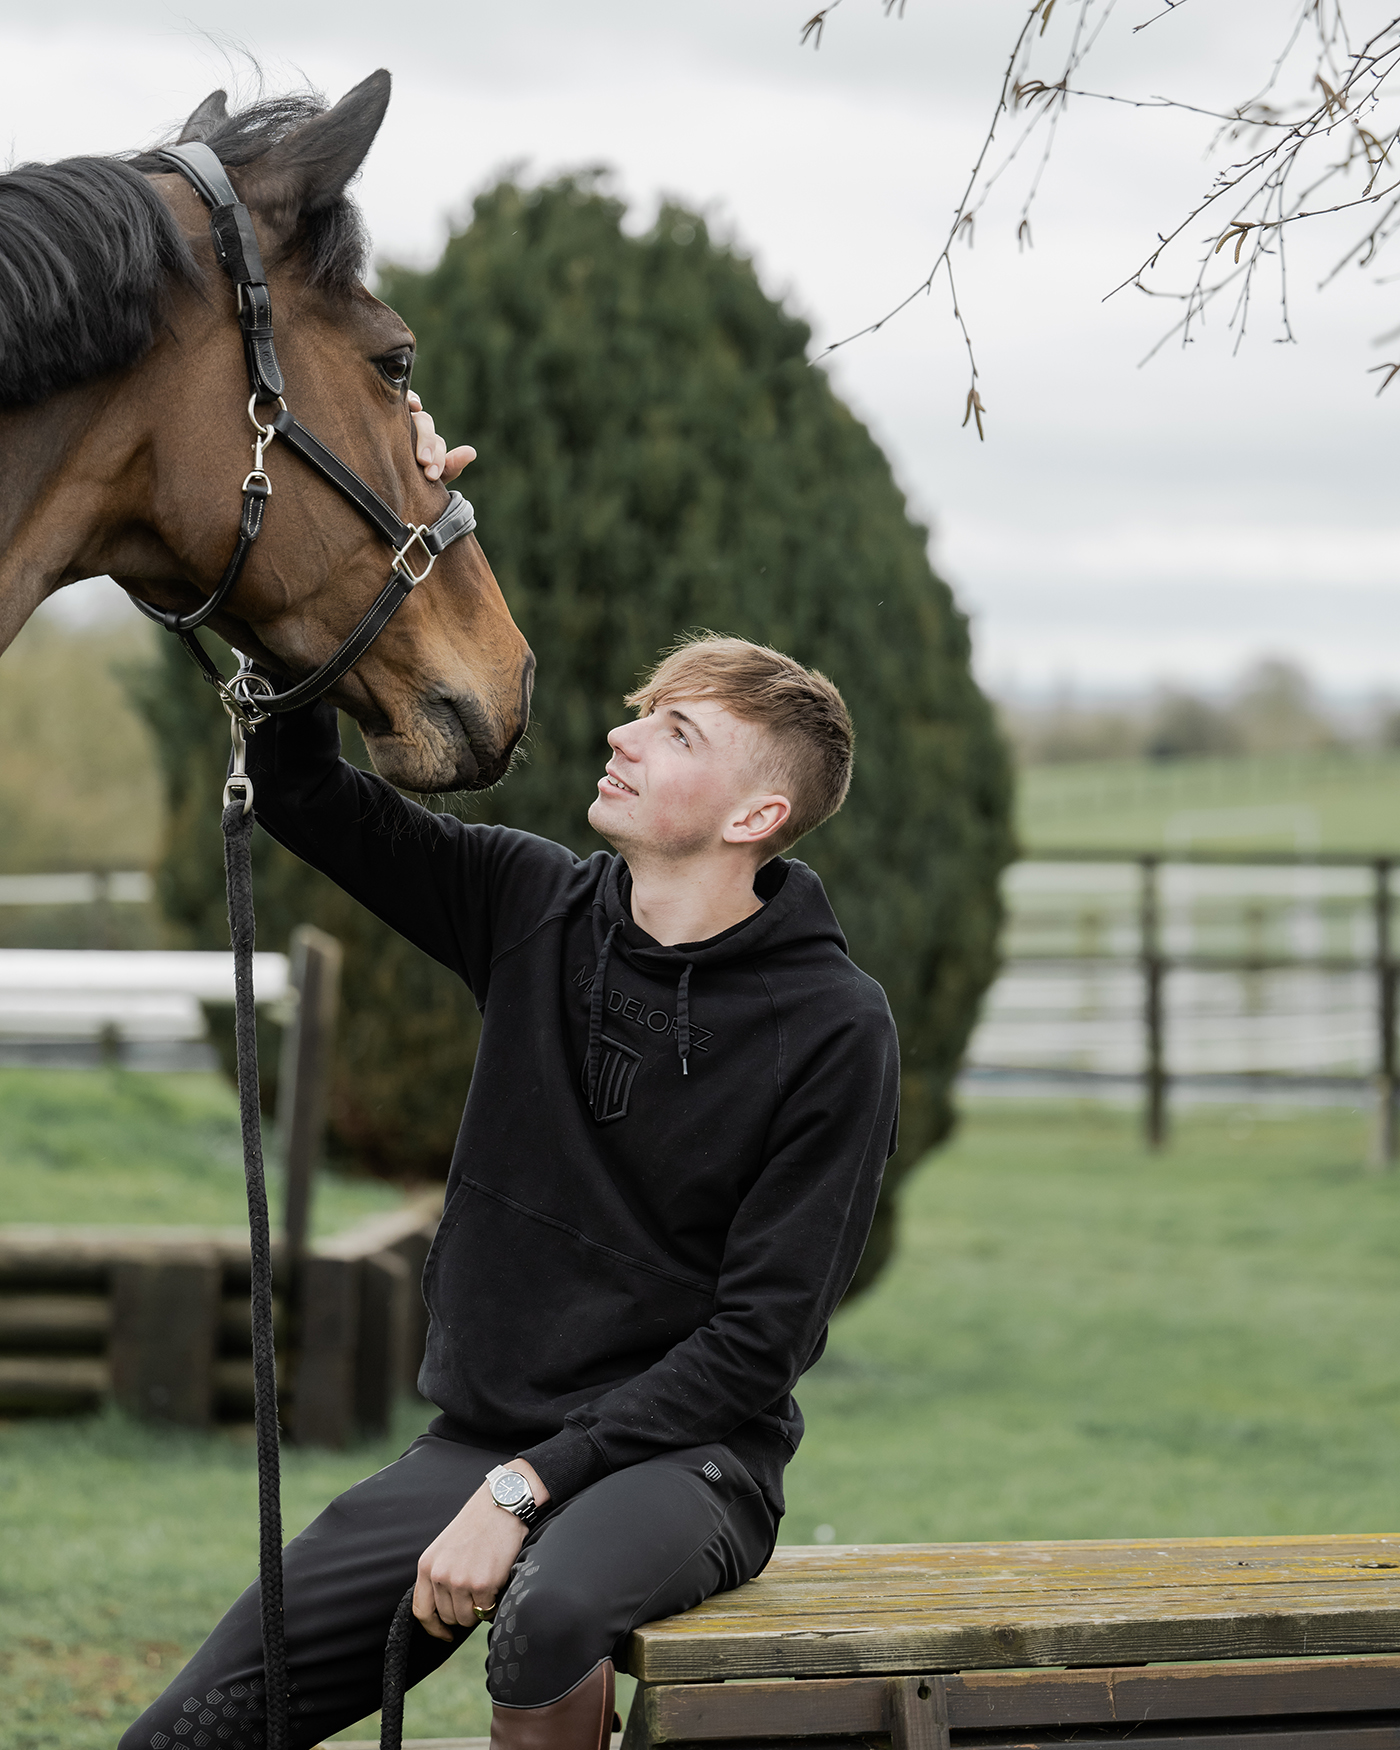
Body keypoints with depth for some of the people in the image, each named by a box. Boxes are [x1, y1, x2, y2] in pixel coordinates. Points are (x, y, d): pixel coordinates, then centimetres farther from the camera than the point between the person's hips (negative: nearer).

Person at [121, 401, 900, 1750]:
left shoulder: (831, 1027, -10)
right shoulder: (537, 911, 5)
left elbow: (757, 1338, -14)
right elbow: (295, 788, 3)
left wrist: (525, 1487, -20)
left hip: (683, 1457, -5)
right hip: (479, 1437, 5)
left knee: (550, 1611, -39)